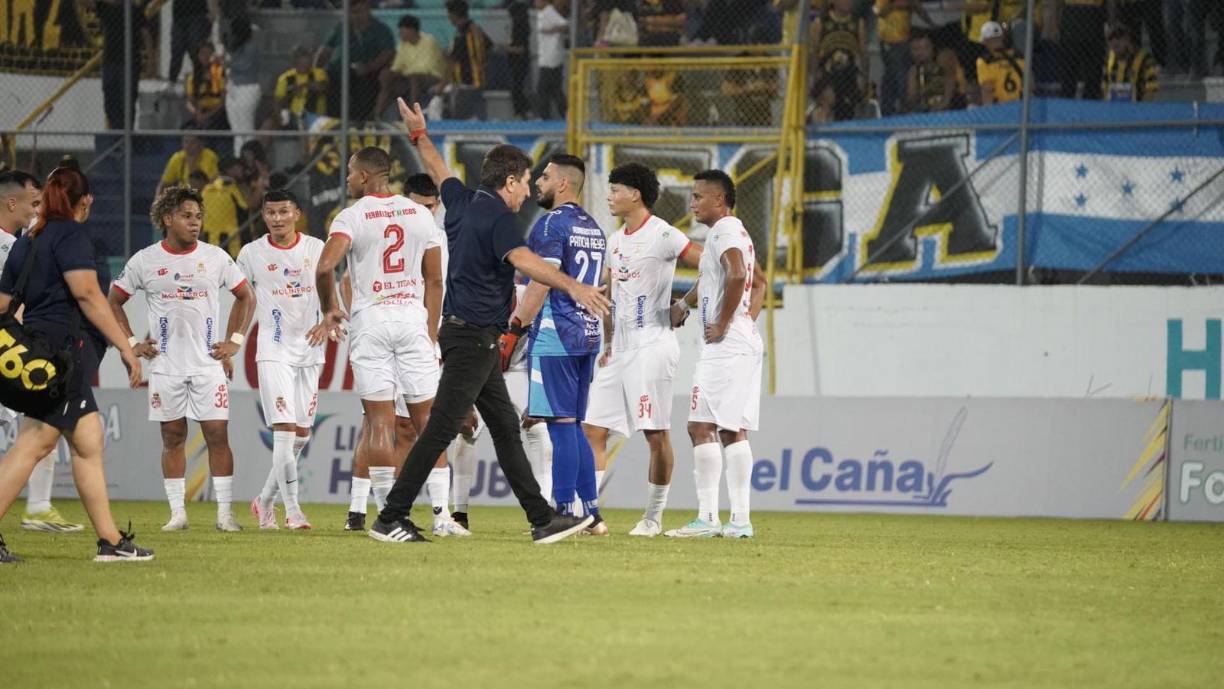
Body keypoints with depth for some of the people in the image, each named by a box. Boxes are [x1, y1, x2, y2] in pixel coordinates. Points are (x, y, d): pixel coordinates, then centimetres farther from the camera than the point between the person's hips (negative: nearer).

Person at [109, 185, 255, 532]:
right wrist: (132, 343, 3)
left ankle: (225, 512, -2)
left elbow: (246, 296, 13)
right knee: (172, 438, 4)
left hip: (208, 362, 0)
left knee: (218, 435, -5)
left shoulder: (215, 257, 2)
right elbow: (114, 301, 11)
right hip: (165, 365, 0)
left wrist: (235, 341, 6)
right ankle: (177, 512, 9)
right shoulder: (145, 261, 1)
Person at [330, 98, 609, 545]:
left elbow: (439, 172, 30)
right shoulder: (496, 217, -15)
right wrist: (572, 286, -45)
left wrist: (419, 136, 49)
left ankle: (542, 520, 11)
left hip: (472, 338, 10)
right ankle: (390, 520, -8)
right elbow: (523, 261, -33)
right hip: (473, 337, -10)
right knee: (440, 431, -9)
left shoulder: (463, 203, 10)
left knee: (505, 429, 10)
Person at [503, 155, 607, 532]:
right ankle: (592, 514, 11)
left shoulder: (552, 224, -10)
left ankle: (565, 512, -8)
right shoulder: (595, 229, 17)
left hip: (554, 336, -9)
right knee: (573, 427, 13)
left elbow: (540, 284, -16)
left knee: (562, 425, -7)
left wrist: (512, 330, -15)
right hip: (588, 334, 9)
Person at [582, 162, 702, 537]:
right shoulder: (616, 240, 16)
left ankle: (654, 517, 3)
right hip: (619, 349, 8)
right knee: (593, 429, 1)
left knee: (656, 435, -4)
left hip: (651, 346, -8)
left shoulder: (662, 235, -9)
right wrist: (608, 344, 18)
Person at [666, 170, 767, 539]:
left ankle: (707, 518, -12)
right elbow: (758, 283, 33)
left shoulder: (724, 231, -11)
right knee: (733, 432, 10)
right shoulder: (739, 233, 20)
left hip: (725, 346, -10)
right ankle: (740, 519, 8)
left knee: (702, 426, -9)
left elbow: (737, 276, -29)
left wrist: (723, 324, -19)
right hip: (747, 344, 10)